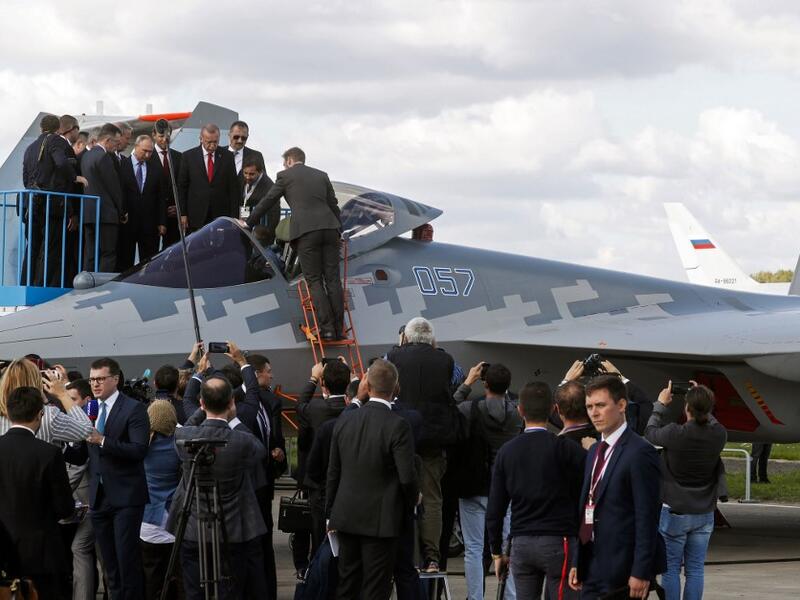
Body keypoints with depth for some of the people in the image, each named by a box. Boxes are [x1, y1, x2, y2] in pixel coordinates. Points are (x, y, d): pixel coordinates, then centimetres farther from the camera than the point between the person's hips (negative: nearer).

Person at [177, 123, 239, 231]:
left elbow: (234, 188, 6)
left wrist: (234, 217, 1)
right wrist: (182, 214, -1)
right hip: (196, 217, 0)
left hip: (221, 217, 0)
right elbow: (182, 187, 5)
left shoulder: (227, 156, 5)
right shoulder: (188, 156, 3)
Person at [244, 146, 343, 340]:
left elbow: (267, 202, 14)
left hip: (306, 232, -4)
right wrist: (338, 231, 30)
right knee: (333, 279, 4)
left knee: (314, 281, -1)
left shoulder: (285, 176, 9)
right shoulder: (321, 175, 21)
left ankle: (327, 328, -8)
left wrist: (249, 223, 25)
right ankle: (338, 328, 3)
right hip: (329, 228, 4)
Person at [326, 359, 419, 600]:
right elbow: (407, 477, -15)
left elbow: (333, 474, 8)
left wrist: (331, 514, 18)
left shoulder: (344, 423, 1)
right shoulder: (397, 426, -14)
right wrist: (410, 505, 5)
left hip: (346, 517, 5)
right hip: (381, 520, -5)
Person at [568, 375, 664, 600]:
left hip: (623, 572, -8)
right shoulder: (594, 451, 15)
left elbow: (647, 518, -16)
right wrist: (578, 563, 14)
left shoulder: (640, 452, -12)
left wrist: (641, 573, -19)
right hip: (592, 568, 8)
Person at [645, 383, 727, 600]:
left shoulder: (675, 434, -20)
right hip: (704, 515, 3)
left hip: (674, 512, -3)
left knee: (671, 568, 4)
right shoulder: (719, 435, -10)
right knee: (695, 569, 8)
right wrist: (703, 404, 23)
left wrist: (660, 404, 15)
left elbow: (650, 432, 2)